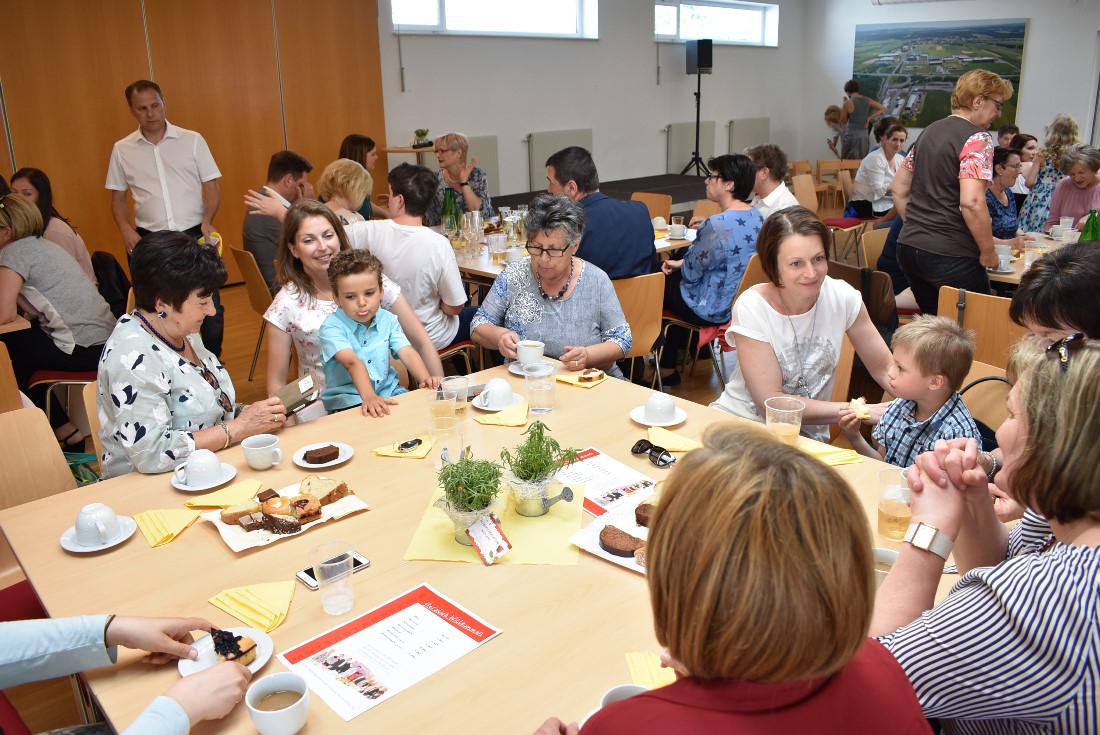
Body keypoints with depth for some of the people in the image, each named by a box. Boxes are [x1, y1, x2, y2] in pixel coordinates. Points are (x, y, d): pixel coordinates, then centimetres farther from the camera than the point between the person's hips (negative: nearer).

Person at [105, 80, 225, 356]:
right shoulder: (122, 149, 7)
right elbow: (118, 197, 13)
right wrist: (125, 229, -5)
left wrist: (207, 221, -13)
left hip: (194, 235, -1)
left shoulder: (192, 140, 3)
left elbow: (212, 186, 3)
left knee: (210, 307, -2)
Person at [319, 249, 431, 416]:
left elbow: (407, 353, -8)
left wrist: (425, 379, -28)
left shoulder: (387, 320, 3)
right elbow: (353, 363, -29)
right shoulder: (332, 327, -13)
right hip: (347, 400, -4)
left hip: (388, 390, 5)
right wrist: (369, 397, -44)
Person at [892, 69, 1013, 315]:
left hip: (908, 247, 8)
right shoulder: (977, 138, -10)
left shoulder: (929, 132, 14)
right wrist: (988, 253, -11)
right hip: (950, 255, -8)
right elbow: (971, 202, -22)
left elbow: (899, 188, 20)